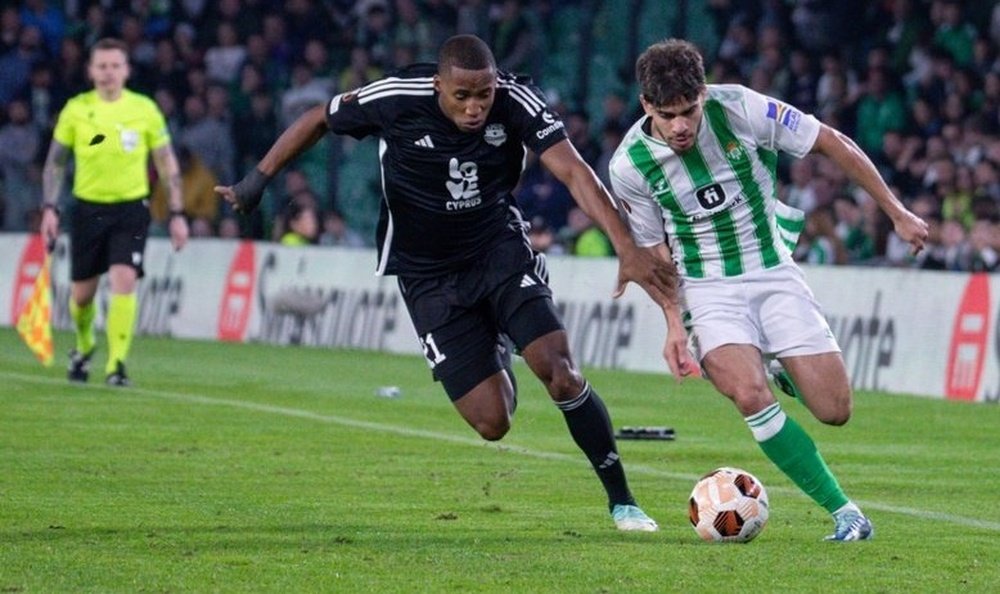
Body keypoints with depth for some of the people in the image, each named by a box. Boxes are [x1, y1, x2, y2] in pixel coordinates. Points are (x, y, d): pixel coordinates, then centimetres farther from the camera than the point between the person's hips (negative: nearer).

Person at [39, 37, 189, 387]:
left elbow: (166, 163, 5)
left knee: (124, 281, -19)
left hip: (131, 208, -1)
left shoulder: (144, 109, -2)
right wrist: (49, 208, -3)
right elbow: (55, 162, 7)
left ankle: (116, 364, -15)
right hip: (87, 209, 1)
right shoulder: (76, 109, -1)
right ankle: (84, 347, 37)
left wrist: (177, 214, 2)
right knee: (82, 293, 8)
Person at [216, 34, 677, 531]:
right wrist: (258, 180, 0)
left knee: (560, 372, -20)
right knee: (492, 423, -9)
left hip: (501, 251, 1)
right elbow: (319, 120, -1)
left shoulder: (516, 102, -19)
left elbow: (573, 171, -27)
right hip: (430, 278, -1)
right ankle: (495, 359, 31)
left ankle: (621, 500, 0)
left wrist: (626, 247, -38)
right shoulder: (397, 99, -20)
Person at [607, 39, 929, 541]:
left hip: (775, 273, 1)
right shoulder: (630, 165, -13)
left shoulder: (741, 109, -16)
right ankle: (842, 510, -17)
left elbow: (833, 145, -5)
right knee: (749, 393, -28)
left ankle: (787, 375, 32)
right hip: (708, 287, -1)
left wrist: (897, 213, -1)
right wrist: (673, 324, -9)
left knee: (834, 409, -6)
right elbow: (653, 249, 2)